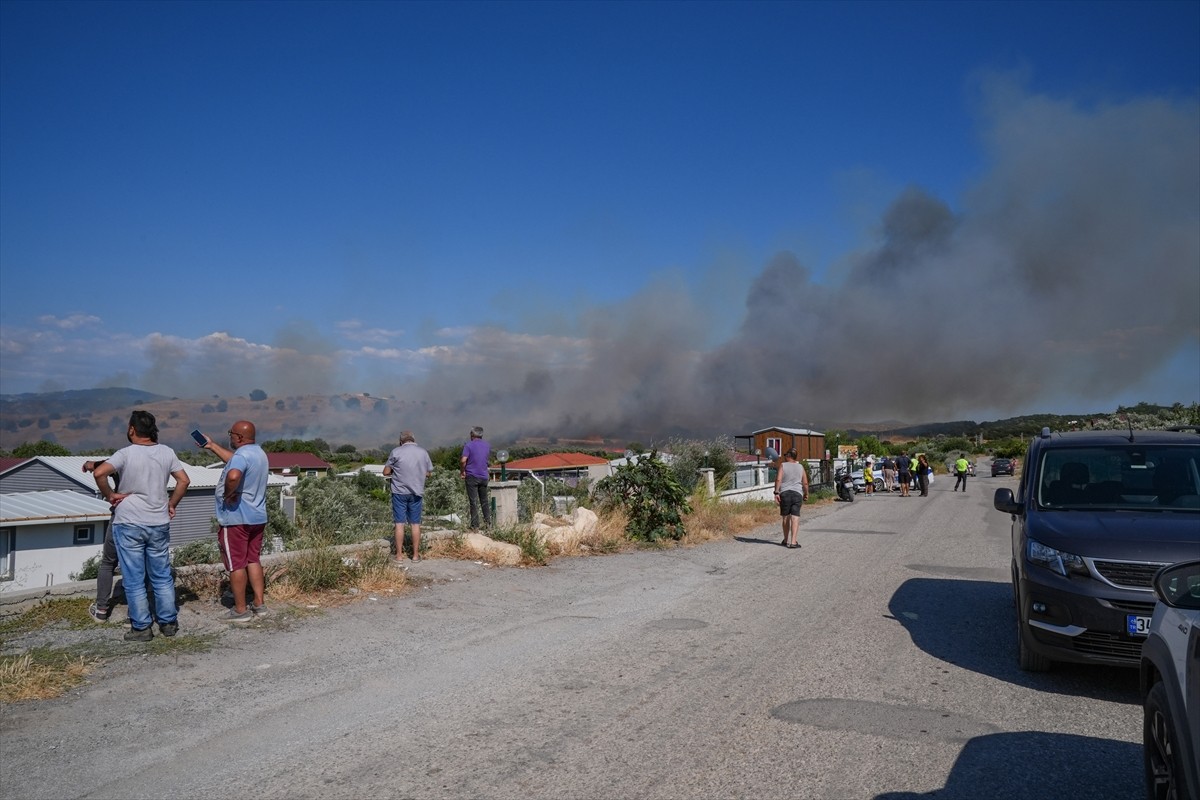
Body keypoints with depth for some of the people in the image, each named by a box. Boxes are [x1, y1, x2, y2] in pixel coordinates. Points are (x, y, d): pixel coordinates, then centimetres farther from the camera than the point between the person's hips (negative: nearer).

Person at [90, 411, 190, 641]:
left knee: (134, 580, 5)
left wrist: (109, 495, -8)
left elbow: (98, 473, -23)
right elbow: (184, 480, 4)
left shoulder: (126, 453, -10)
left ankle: (141, 628, 9)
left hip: (129, 525, -3)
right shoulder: (167, 452, 1)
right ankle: (168, 623, 18)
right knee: (162, 577, 13)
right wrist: (171, 504, 13)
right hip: (159, 524, 4)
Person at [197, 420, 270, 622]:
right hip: (257, 517, 9)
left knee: (236, 564, 1)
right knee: (253, 560, 15)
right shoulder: (258, 452, 10)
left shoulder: (242, 455, -21)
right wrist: (212, 446, 30)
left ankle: (240, 610, 8)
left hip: (235, 518, -9)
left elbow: (233, 475, -42)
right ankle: (259, 604, 18)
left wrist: (228, 493, -25)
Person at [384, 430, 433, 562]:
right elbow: (428, 473, 7)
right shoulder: (423, 452, 0)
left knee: (399, 523, 5)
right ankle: (416, 554, 13)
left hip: (399, 492, -2)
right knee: (415, 524, 9)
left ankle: (399, 555, 9)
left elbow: (386, 472, -4)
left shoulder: (396, 452, -8)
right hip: (416, 492, 2)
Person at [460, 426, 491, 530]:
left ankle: (475, 525, 1)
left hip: (471, 476, -4)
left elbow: (463, 460, -19)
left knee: (473, 502, 0)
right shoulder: (487, 445, 8)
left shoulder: (468, 445, -8)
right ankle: (488, 522, 14)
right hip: (484, 476, 4)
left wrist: (463, 471, -6)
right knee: (484, 501, 17)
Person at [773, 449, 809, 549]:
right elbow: (805, 483, 5)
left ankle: (786, 540, 23)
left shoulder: (783, 465, 0)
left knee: (786, 517, 12)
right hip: (797, 493, 1)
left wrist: (776, 492, -10)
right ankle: (793, 542, -11)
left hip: (785, 493, -1)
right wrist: (806, 494, 18)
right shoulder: (800, 467, 8)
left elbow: (778, 479, -11)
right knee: (795, 517, -4)